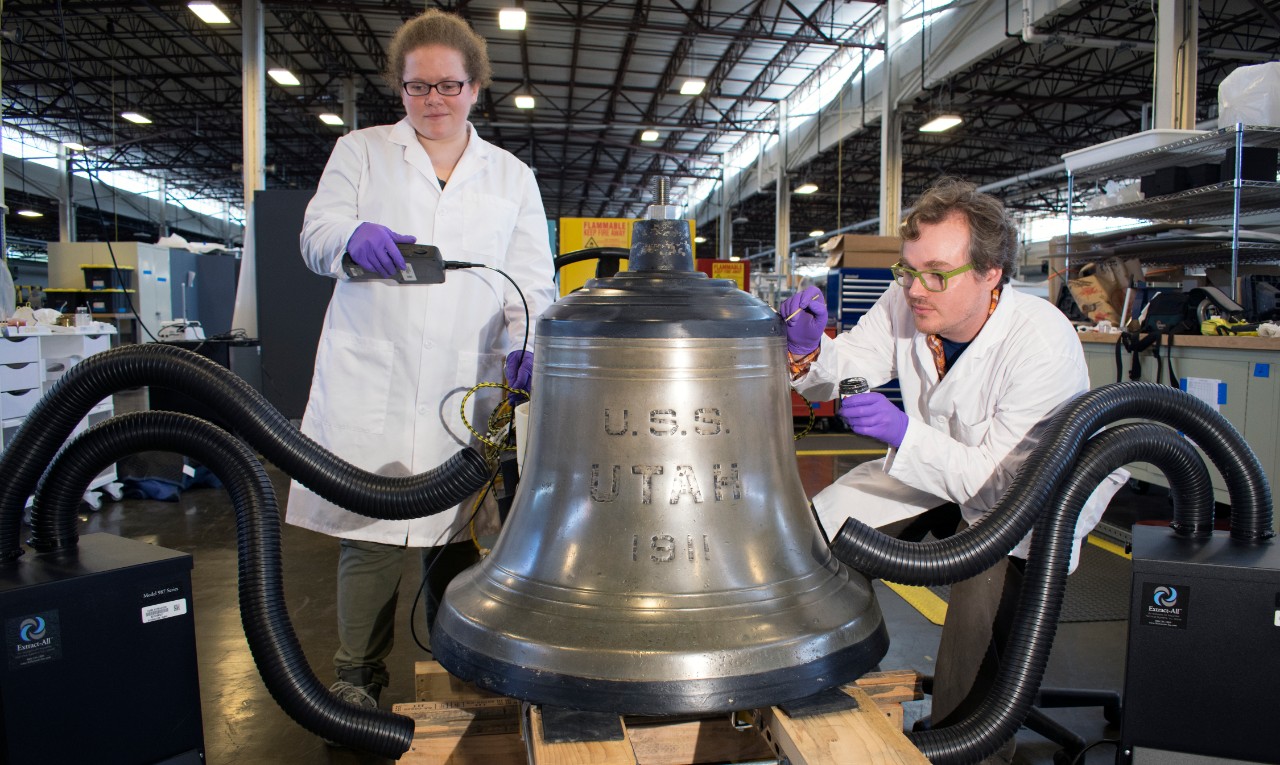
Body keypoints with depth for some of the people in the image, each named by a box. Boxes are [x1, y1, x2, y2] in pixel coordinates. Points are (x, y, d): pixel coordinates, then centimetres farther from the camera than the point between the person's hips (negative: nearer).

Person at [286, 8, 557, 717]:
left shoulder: (512, 176, 17)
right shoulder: (361, 151, 17)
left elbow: (532, 278, 9)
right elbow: (317, 233, 6)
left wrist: (526, 342, -11)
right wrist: (355, 237, -19)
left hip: (470, 387, 1)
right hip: (371, 381, 0)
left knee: (457, 532, 1)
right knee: (372, 530, -3)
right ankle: (357, 679, 14)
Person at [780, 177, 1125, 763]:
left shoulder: (1044, 345, -29)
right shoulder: (905, 303, -15)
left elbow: (1002, 479, -29)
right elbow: (840, 373, -7)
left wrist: (903, 433, -42)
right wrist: (808, 348, -30)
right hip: (936, 466, 5)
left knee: (988, 578, -33)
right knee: (821, 530, -10)